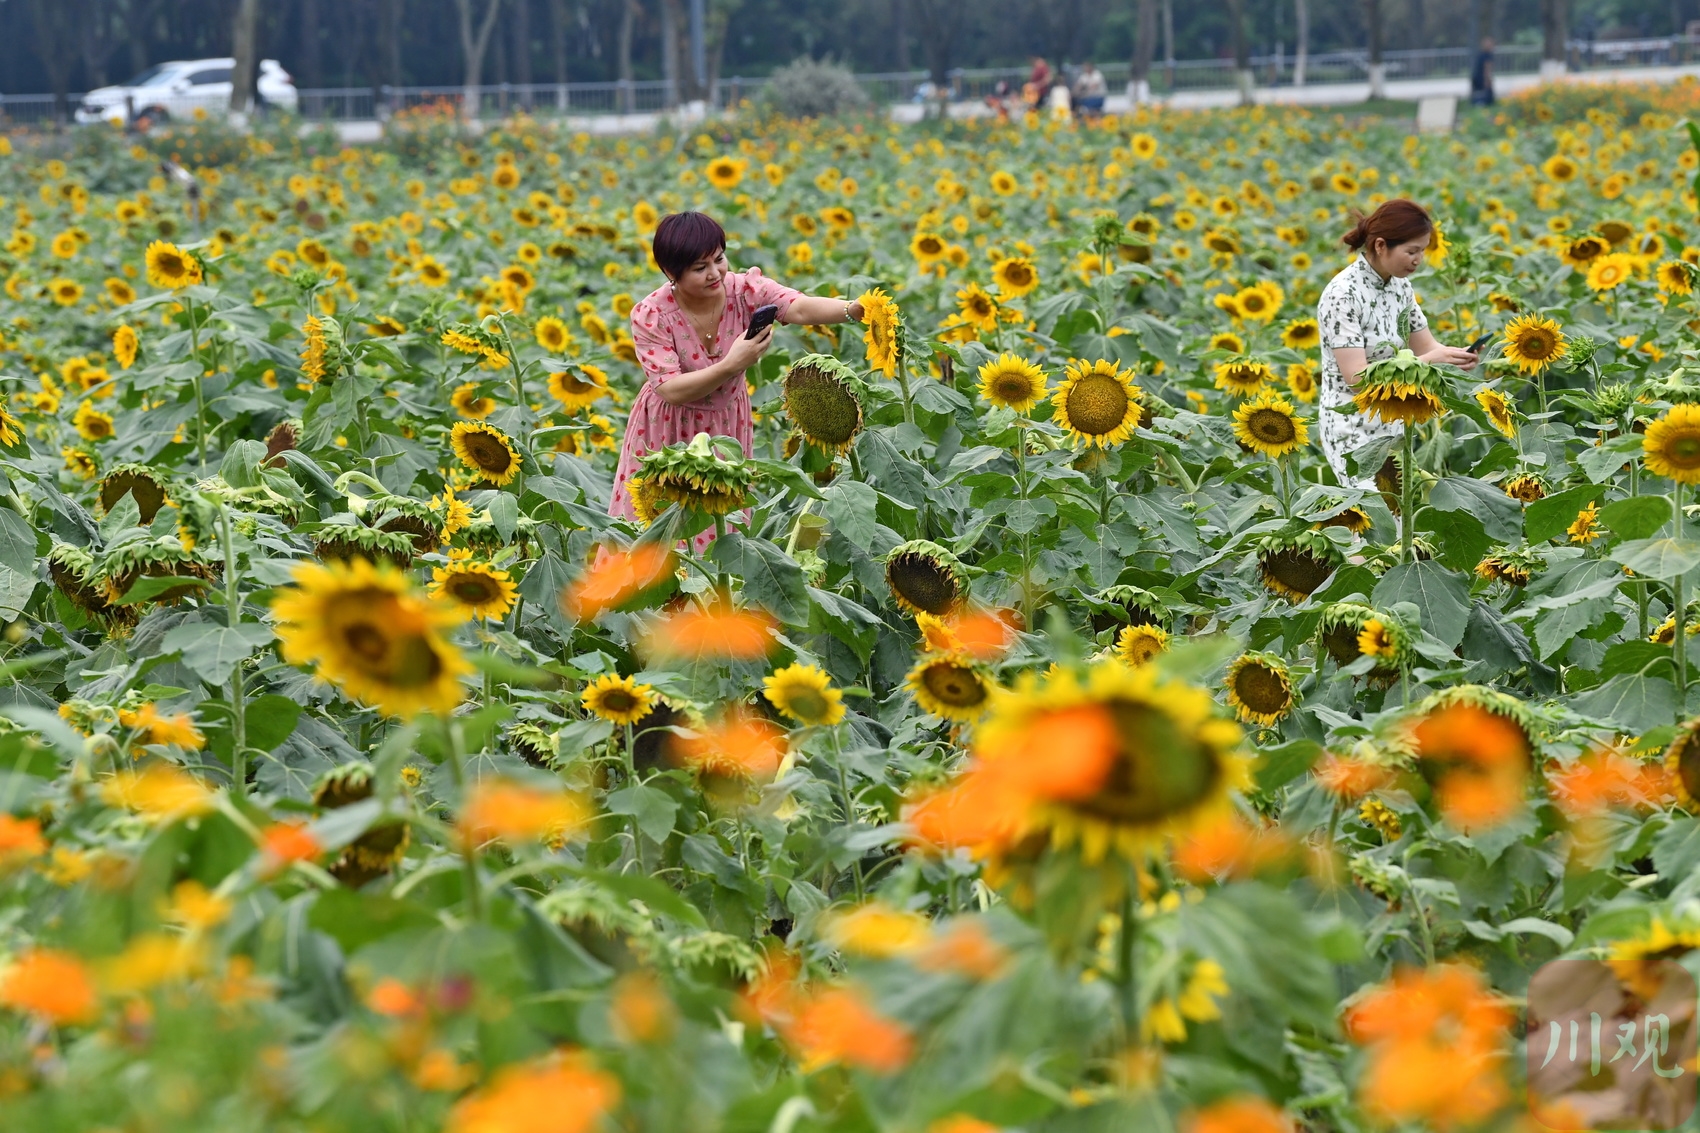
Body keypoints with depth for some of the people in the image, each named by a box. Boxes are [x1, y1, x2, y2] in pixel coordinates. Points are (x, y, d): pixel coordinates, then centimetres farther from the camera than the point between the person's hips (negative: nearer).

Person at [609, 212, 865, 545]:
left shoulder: (745, 291, -19)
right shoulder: (650, 316, -22)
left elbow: (802, 308, -37)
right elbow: (671, 390, -28)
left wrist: (852, 309, -57)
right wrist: (732, 365, -40)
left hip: (728, 425, 2)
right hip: (668, 433, -2)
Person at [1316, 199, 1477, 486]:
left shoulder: (1400, 285, 4)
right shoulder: (1343, 295, -19)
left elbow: (1425, 346, 10)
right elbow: (1356, 376, -24)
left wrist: (1454, 356, -13)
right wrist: (1430, 360, -27)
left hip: (1393, 427, 8)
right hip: (1354, 432, -8)